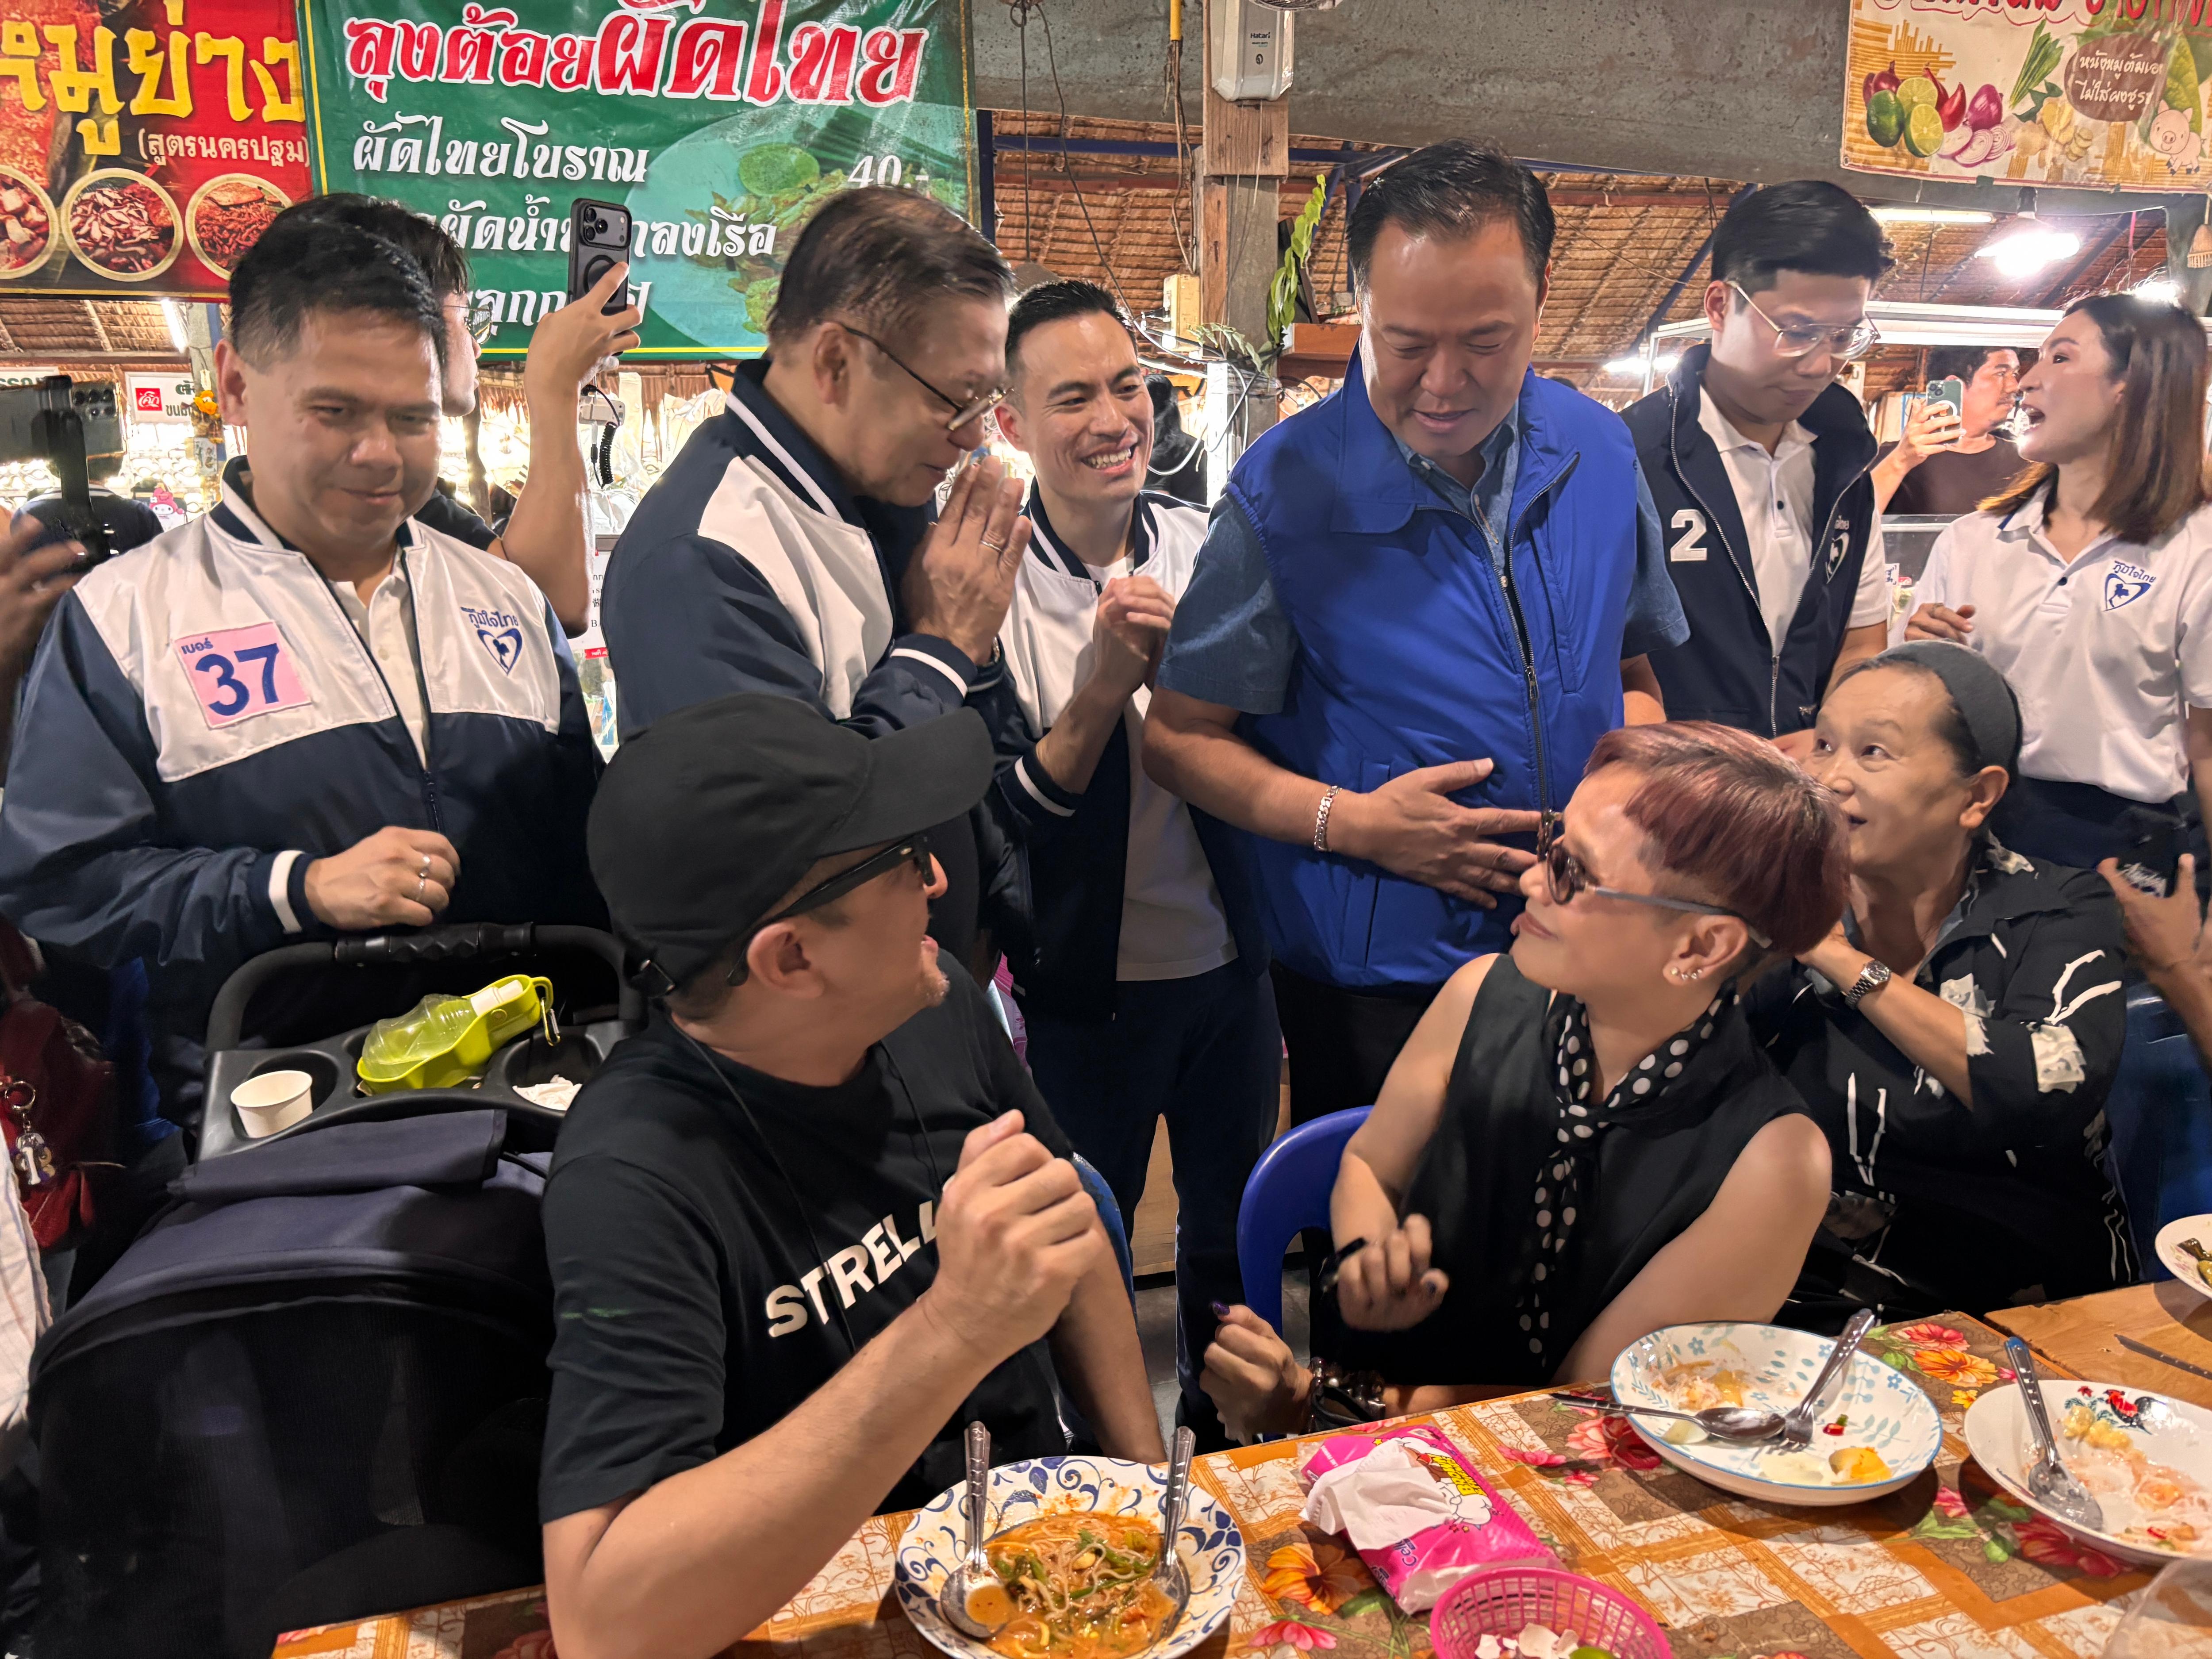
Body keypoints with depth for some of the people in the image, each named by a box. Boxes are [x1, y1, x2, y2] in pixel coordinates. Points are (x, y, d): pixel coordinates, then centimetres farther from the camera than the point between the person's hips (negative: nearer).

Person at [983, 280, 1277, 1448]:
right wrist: (1104, 682, -29)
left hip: (1229, 963, 4)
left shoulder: (1206, 548, -3)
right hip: (1084, 986, -3)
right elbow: (1000, 816, -17)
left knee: (1232, 1227, 22)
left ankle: (1226, 1422, 47)